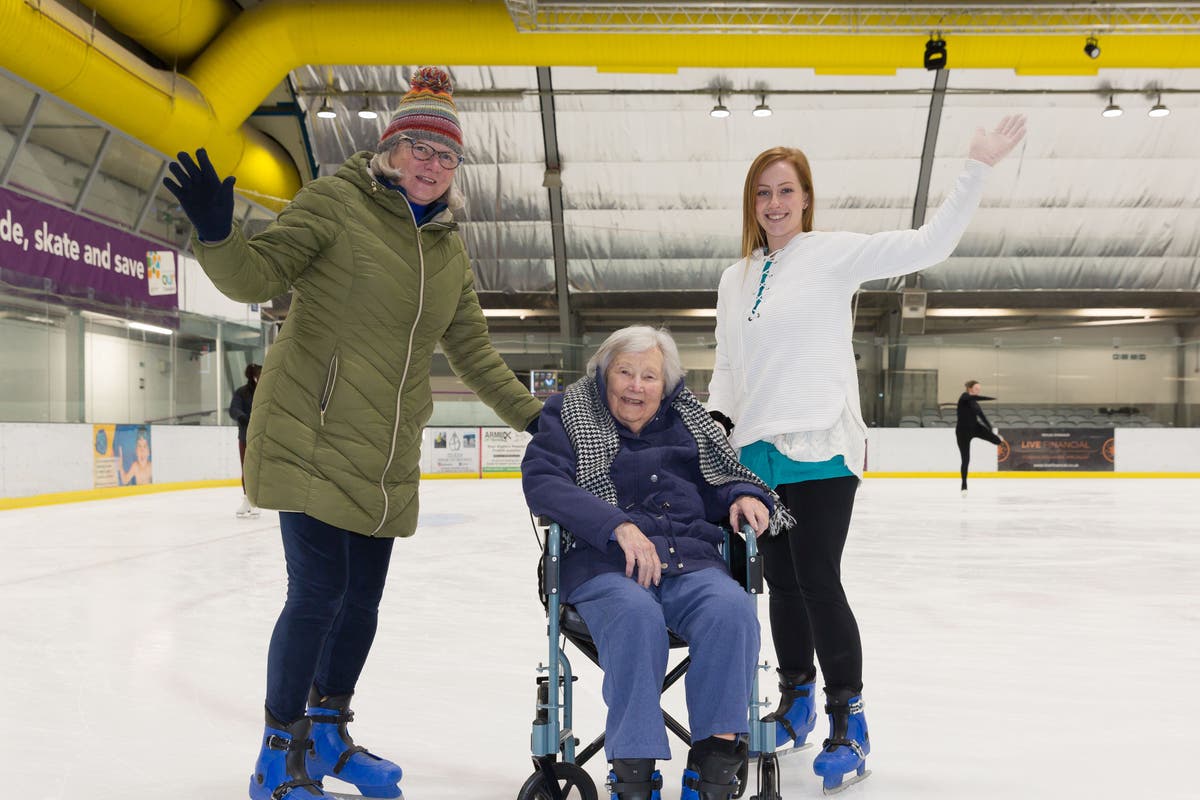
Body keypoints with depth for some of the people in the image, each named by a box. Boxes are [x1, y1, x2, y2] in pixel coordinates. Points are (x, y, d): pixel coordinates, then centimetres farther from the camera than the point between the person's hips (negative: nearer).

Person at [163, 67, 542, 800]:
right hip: (312, 437, -6)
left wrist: (532, 416, 17)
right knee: (318, 592, -9)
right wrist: (216, 233, -30)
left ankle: (329, 732, 35)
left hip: (385, 455, 7)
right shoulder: (337, 202, -6)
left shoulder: (450, 251, 12)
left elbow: (474, 351, 18)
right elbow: (258, 276, -11)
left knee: (362, 599, 13)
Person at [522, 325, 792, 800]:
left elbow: (721, 484, 28)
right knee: (636, 615, -36)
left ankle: (717, 752, -20)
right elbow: (541, 482, -7)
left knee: (731, 610, -29)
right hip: (606, 565, -3)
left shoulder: (687, 424, 23)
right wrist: (619, 524, -20)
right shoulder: (568, 417, 10)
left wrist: (744, 495, 1)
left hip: (691, 561, 3)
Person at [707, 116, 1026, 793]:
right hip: (758, 453, 6)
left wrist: (978, 168, -12)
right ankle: (796, 701, 29)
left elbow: (929, 244, -8)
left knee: (819, 583, -8)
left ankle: (849, 722, 7)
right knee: (782, 582, 12)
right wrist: (716, 421, 9)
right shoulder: (735, 280, 15)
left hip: (820, 450, -5)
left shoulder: (833, 255, -1)